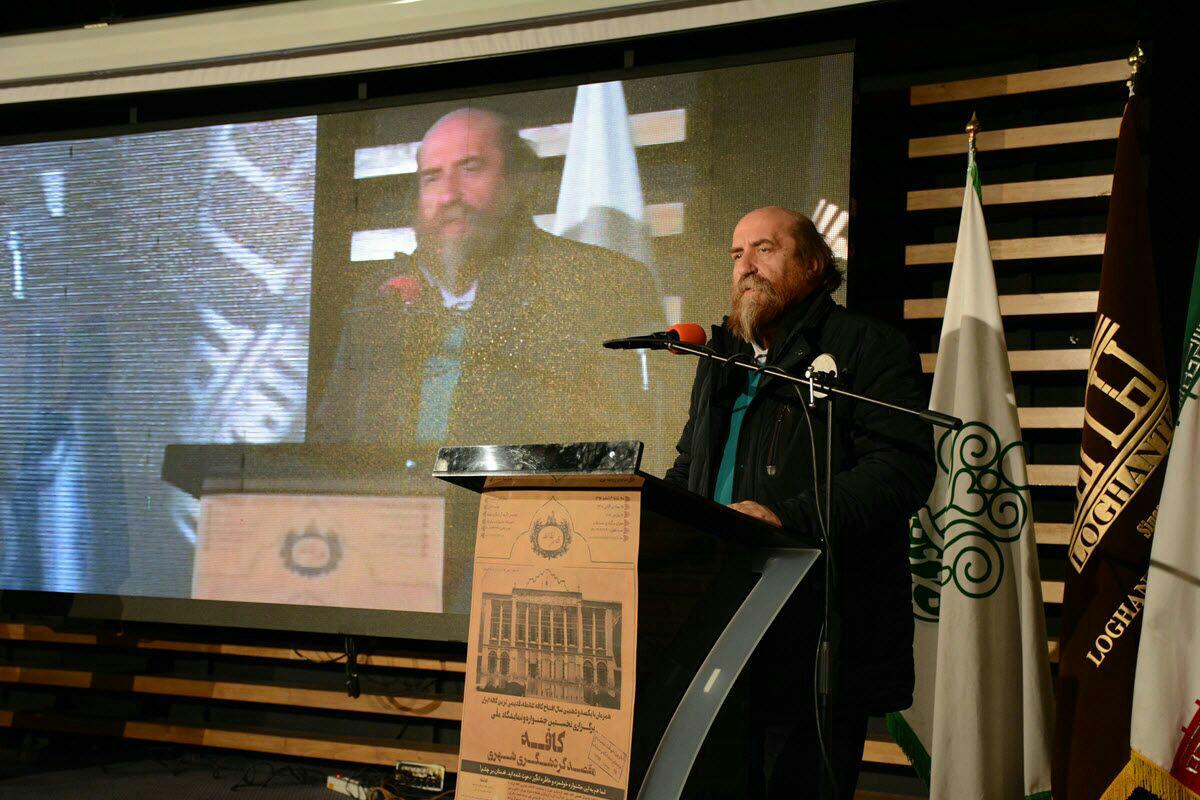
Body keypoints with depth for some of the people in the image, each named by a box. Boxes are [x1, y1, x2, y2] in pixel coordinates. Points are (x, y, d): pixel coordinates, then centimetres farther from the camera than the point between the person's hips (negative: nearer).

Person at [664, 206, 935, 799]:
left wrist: (786, 517, -24)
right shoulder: (721, 359, 23)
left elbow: (902, 467, -14)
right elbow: (689, 465, 33)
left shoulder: (866, 346, -1)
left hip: (819, 635, -6)